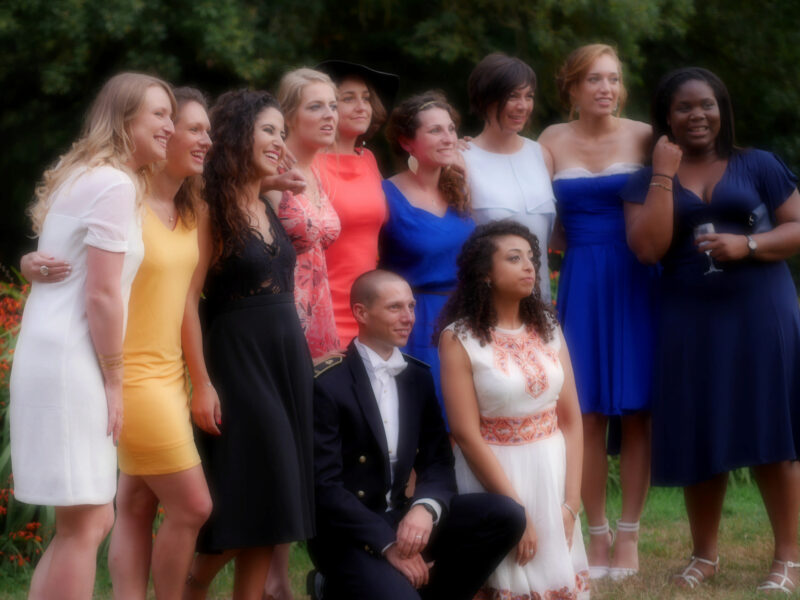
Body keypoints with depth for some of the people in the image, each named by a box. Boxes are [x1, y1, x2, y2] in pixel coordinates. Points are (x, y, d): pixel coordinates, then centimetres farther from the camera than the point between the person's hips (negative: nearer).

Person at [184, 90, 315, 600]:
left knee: (274, 495, 6)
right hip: (238, 358, -7)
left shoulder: (272, 208, 13)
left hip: (289, 356, 7)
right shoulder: (211, 210, -9)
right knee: (243, 493, -5)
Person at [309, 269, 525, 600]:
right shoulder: (327, 384, -13)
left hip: (400, 519, 7)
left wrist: (426, 508, -17)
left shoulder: (418, 377, 9)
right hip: (346, 535, -7)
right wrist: (387, 544, -22)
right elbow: (324, 485, -16)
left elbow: (438, 461, 6)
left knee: (505, 514, -11)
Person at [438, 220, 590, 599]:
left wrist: (571, 503, -6)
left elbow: (571, 419, 4)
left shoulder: (546, 327, 5)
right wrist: (516, 510, -16)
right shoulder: (459, 338, -11)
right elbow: (466, 435, -15)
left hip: (553, 474, 4)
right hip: (494, 477, -4)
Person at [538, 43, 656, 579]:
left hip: (635, 284, -1)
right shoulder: (553, 142, 7)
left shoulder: (645, 138, 2)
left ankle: (629, 536, 7)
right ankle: (597, 535, 9)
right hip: (579, 286, 1)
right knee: (589, 415, 0)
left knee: (634, 411, -1)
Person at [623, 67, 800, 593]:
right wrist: (664, 175, -9)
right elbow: (648, 247, -8)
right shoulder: (648, 182, 7)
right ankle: (705, 554, 20)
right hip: (691, 320, 2)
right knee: (700, 437, 6)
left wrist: (747, 245, -16)